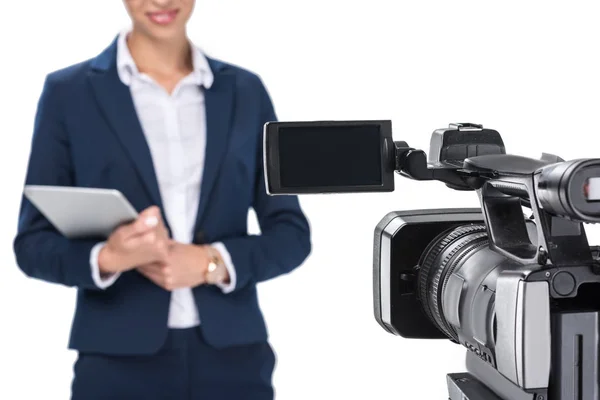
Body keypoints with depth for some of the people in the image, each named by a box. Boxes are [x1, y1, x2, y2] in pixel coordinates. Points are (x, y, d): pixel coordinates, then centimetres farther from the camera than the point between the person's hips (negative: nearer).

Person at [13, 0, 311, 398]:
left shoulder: (246, 90, 6)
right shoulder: (69, 92, 0)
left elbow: (291, 234, 5)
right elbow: (34, 243, 0)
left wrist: (211, 262, -12)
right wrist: (107, 257, -19)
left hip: (232, 357, 2)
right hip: (120, 363, -1)